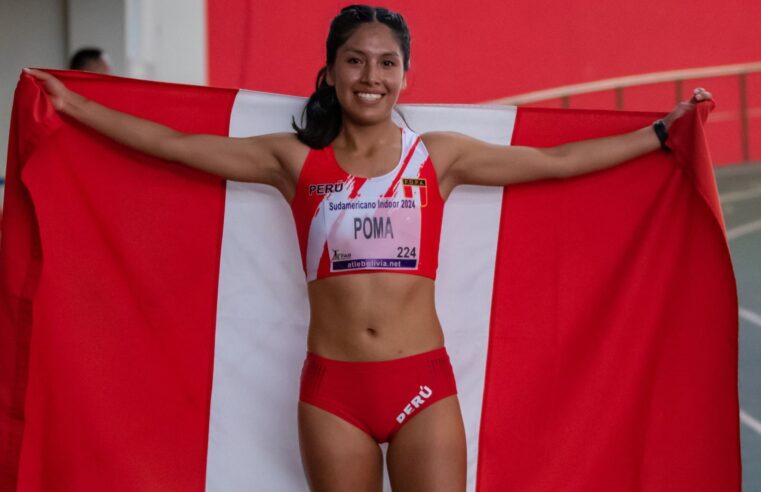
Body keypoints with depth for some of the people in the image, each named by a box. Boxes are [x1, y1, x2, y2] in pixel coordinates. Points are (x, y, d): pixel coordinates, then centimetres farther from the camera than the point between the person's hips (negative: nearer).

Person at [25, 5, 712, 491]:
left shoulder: (438, 157, 6)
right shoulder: (297, 160, 6)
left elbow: (560, 161, 8)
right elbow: (174, 144, 9)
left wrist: (663, 131, 8)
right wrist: (73, 106, 9)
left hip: (423, 384, 0)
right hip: (332, 387, 0)